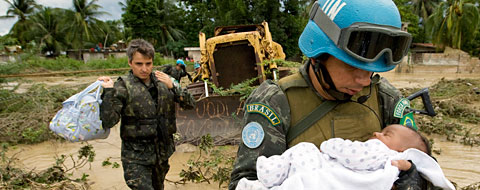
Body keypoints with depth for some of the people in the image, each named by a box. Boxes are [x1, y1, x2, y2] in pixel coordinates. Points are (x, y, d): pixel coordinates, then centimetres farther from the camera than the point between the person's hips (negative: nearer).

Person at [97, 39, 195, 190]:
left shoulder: (162, 81, 4)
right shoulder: (123, 86, -9)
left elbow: (190, 104, 2)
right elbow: (108, 122, -17)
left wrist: (172, 87, -11)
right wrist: (108, 92, -23)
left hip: (162, 153, 5)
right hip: (136, 157, -5)